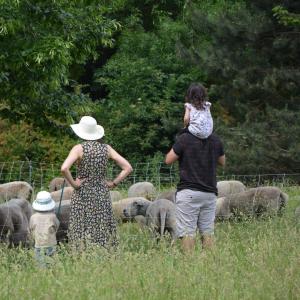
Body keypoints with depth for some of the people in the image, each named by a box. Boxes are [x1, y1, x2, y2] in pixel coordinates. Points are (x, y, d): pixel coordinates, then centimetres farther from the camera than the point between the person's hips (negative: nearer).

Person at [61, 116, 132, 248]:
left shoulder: (79, 149, -10)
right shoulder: (106, 148, 1)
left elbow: (64, 168, -25)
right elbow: (127, 168, 1)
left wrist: (73, 183, -12)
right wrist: (113, 183, 4)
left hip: (83, 195, -3)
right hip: (102, 195, 3)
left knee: (81, 234, 1)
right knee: (103, 232, 8)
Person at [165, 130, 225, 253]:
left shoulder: (184, 139, -10)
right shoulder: (215, 140, 4)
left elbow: (168, 160, -3)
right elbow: (222, 162, 19)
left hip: (188, 192, -4)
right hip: (210, 193, 4)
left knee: (187, 232, -4)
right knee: (208, 231, 8)